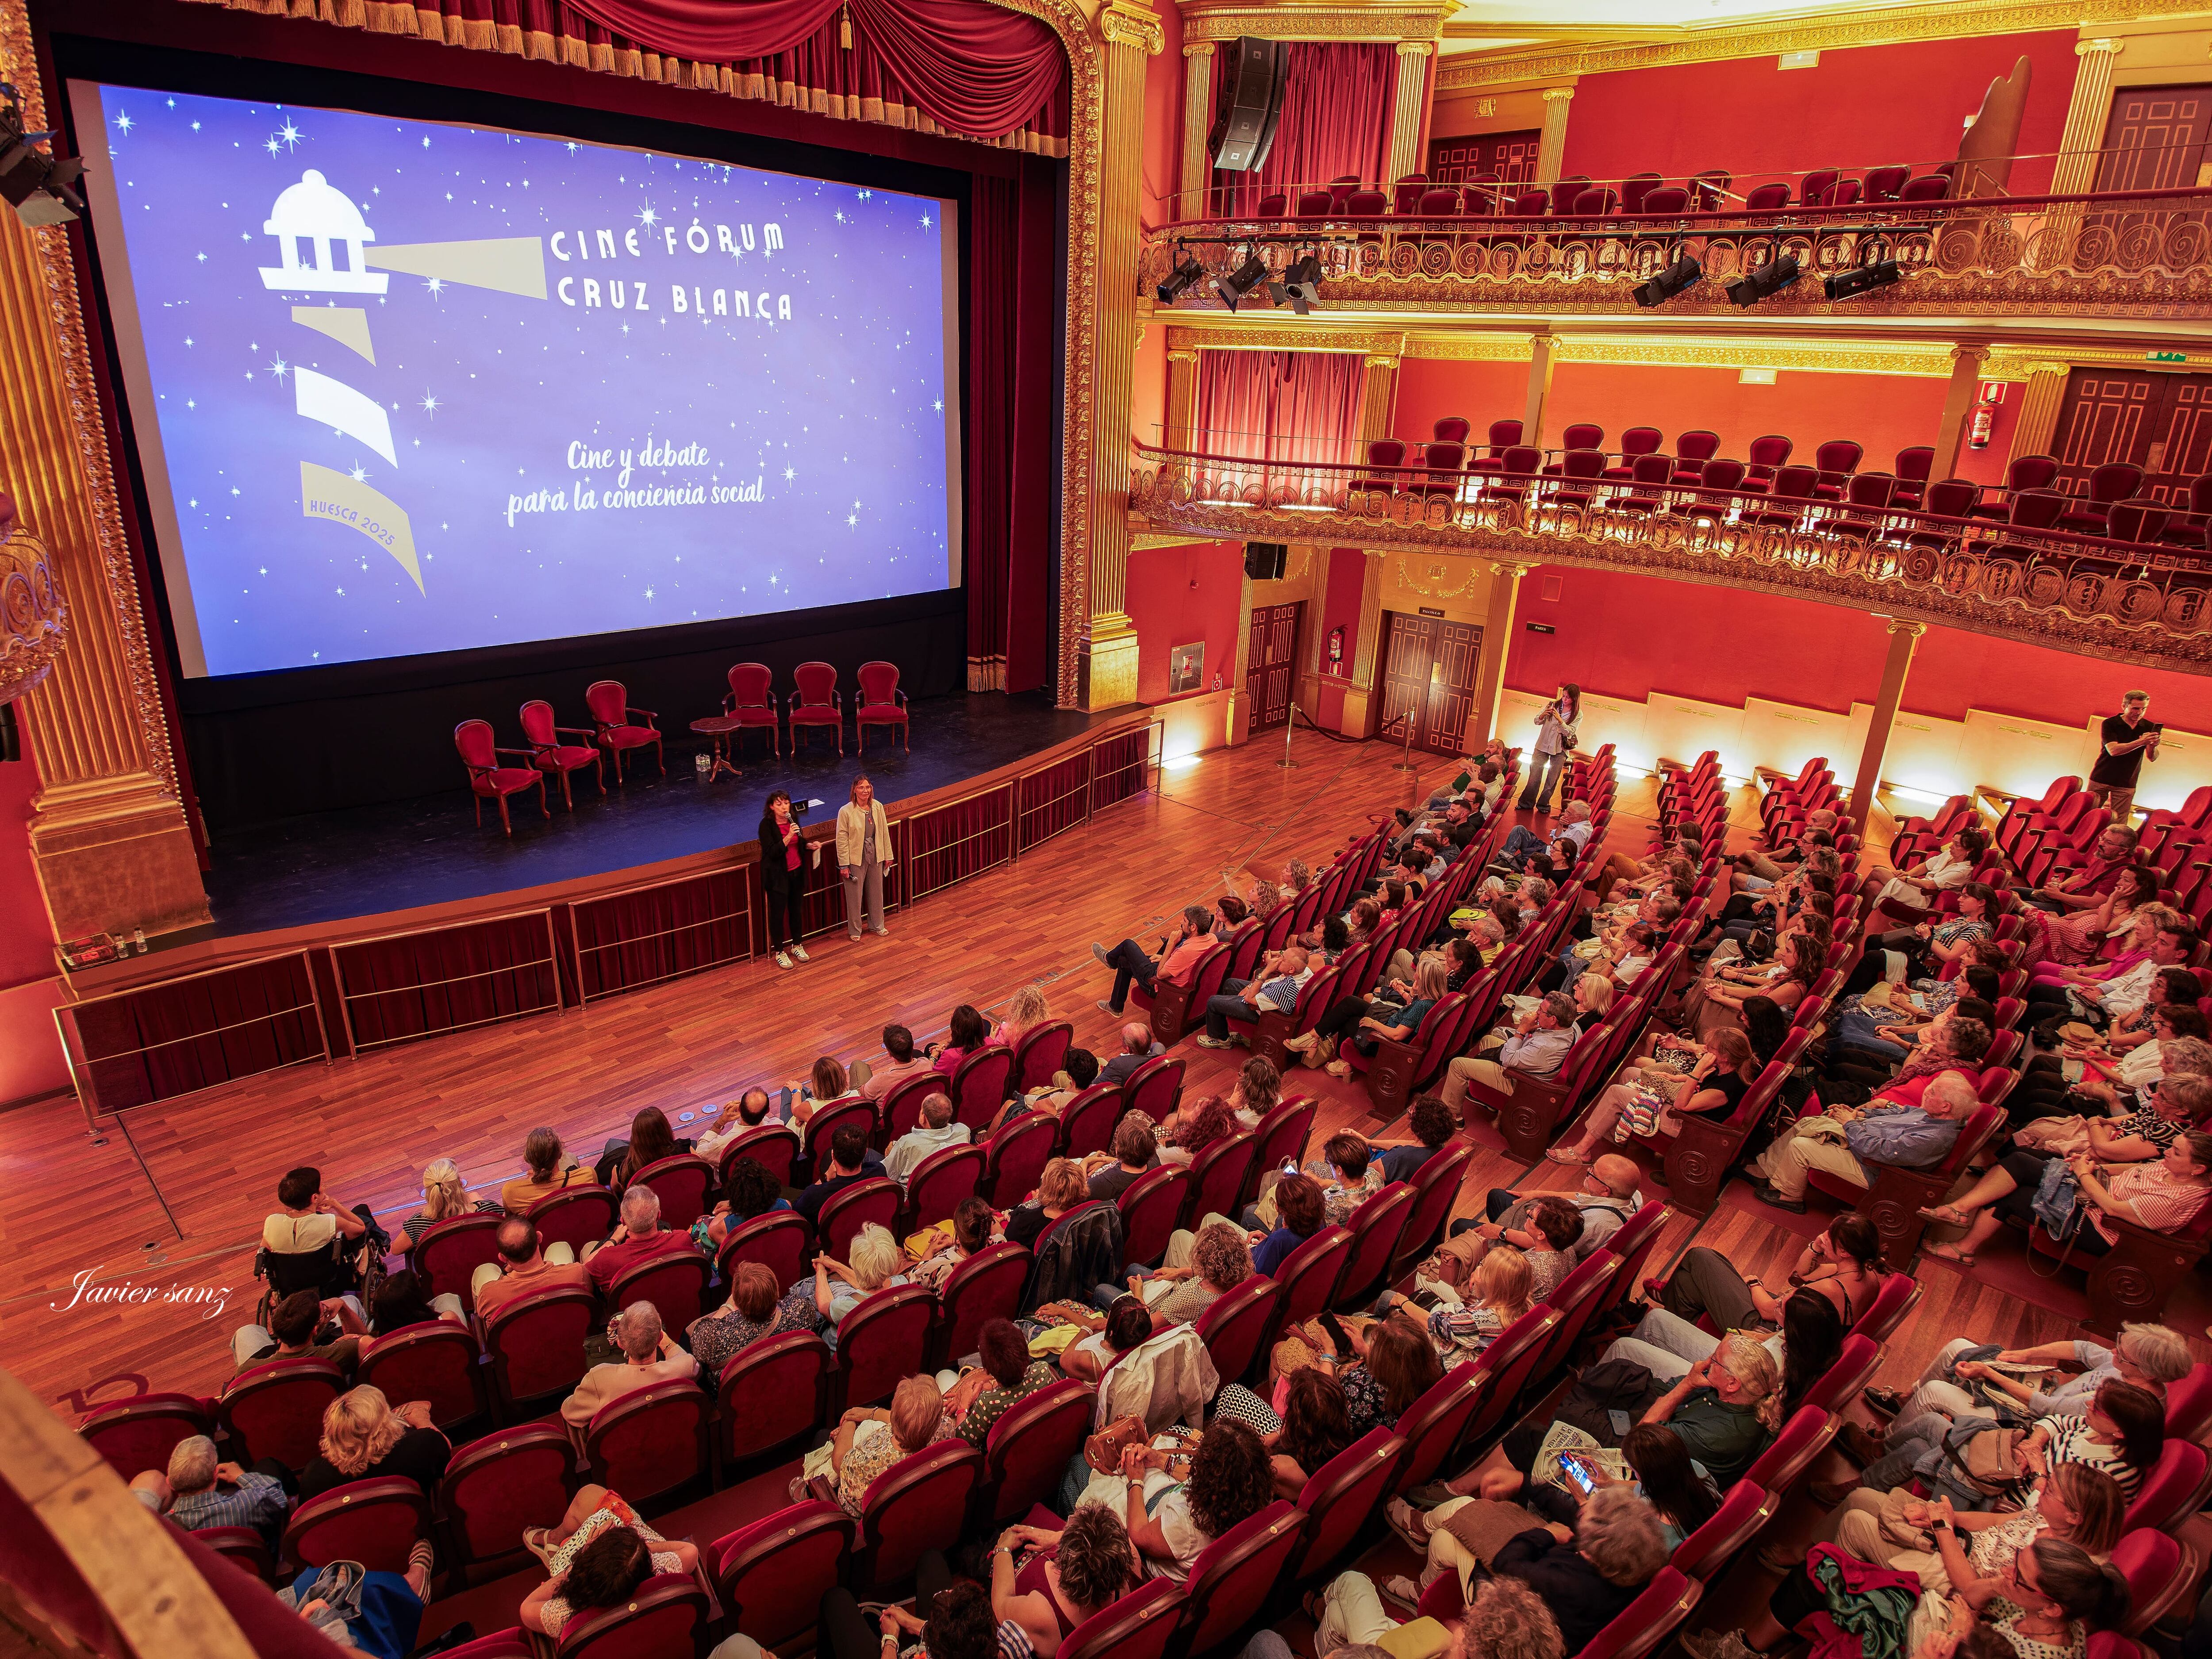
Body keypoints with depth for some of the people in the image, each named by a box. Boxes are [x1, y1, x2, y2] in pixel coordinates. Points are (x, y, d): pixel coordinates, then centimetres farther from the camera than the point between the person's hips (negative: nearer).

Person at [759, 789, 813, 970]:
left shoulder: (792, 820, 3)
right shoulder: (767, 825, -16)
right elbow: (772, 852, -23)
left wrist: (808, 845, 1)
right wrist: (788, 837, -33)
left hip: (797, 873, 6)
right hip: (778, 876, -6)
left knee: (796, 910, 16)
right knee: (778, 913, 3)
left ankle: (797, 945, 32)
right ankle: (779, 952, 15)